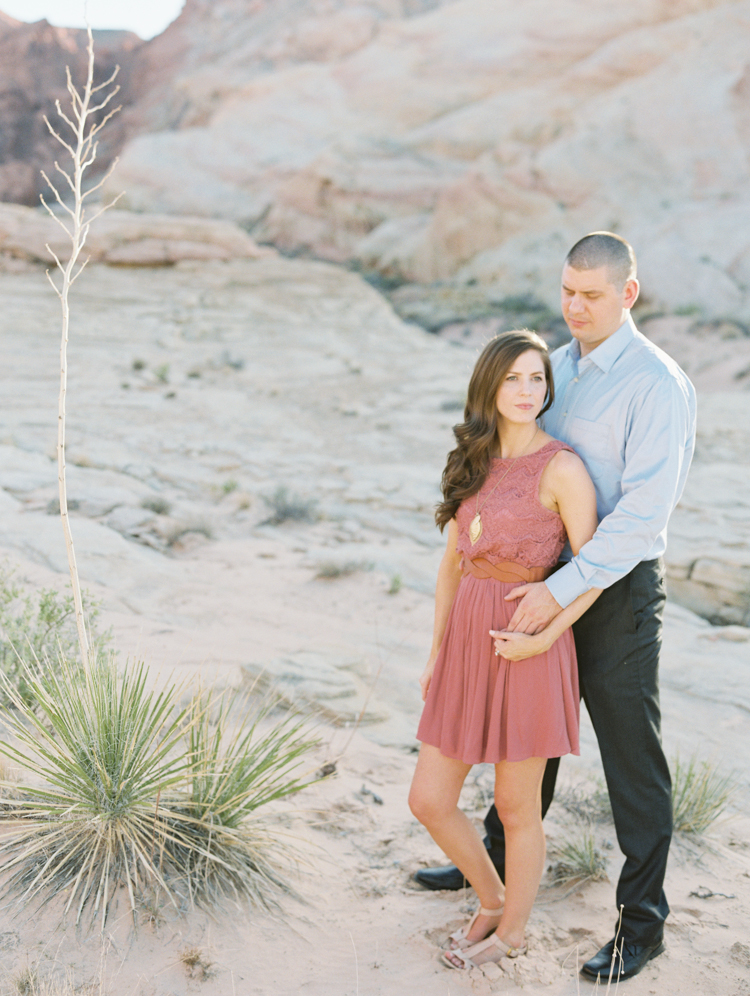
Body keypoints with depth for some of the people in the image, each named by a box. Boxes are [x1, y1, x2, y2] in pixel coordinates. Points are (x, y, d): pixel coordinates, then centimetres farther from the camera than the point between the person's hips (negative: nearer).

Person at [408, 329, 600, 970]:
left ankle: (512, 933, 34)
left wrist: (543, 635, -20)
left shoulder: (562, 469, -10)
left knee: (516, 808, 10)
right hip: (467, 640, 6)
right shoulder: (474, 462, 9)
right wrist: (437, 652, 13)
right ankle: (493, 900, 36)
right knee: (429, 802, 10)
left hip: (527, 649, -6)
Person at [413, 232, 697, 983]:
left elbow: (645, 511, -25)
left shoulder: (657, 384, -18)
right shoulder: (556, 367, 7)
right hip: (551, 586, 8)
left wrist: (560, 591, -29)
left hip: (616, 593, -7)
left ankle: (641, 922, 19)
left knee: (631, 758, 4)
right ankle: (500, 859, 43)